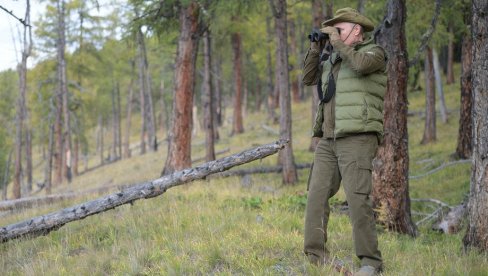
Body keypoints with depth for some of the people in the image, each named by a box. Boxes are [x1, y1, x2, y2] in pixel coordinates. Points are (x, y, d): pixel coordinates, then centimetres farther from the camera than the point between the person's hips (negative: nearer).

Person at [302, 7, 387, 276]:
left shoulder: (374, 52, 2)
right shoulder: (333, 58, 21)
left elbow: (361, 64, -20)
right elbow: (308, 78, 22)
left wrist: (336, 41, -7)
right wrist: (316, 47, 12)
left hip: (357, 138, -7)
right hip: (328, 140, 7)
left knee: (358, 199, -15)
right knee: (316, 196, -2)